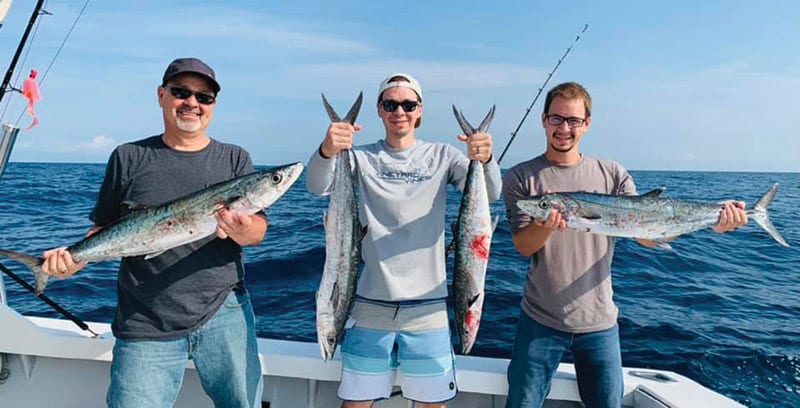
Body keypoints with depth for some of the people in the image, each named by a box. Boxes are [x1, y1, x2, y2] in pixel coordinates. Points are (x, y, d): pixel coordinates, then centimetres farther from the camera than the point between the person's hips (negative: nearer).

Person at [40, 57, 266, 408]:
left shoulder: (235, 159, 5)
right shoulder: (129, 158, 6)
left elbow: (257, 232, -2)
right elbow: (106, 229, 11)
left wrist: (240, 230, -24)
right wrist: (76, 257, -8)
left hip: (224, 314, 1)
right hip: (145, 326, 0)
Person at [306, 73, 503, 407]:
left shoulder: (442, 156, 3)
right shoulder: (363, 157, 2)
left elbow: (490, 194, -11)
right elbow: (316, 187, -15)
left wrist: (485, 160, -33)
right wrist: (326, 151, -36)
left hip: (428, 306, 0)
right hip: (371, 305, 0)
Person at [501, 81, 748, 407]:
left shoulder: (612, 174, 2)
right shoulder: (520, 178, -3)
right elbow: (524, 246, -10)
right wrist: (544, 226, -31)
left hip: (599, 322, 2)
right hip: (540, 320, -1)